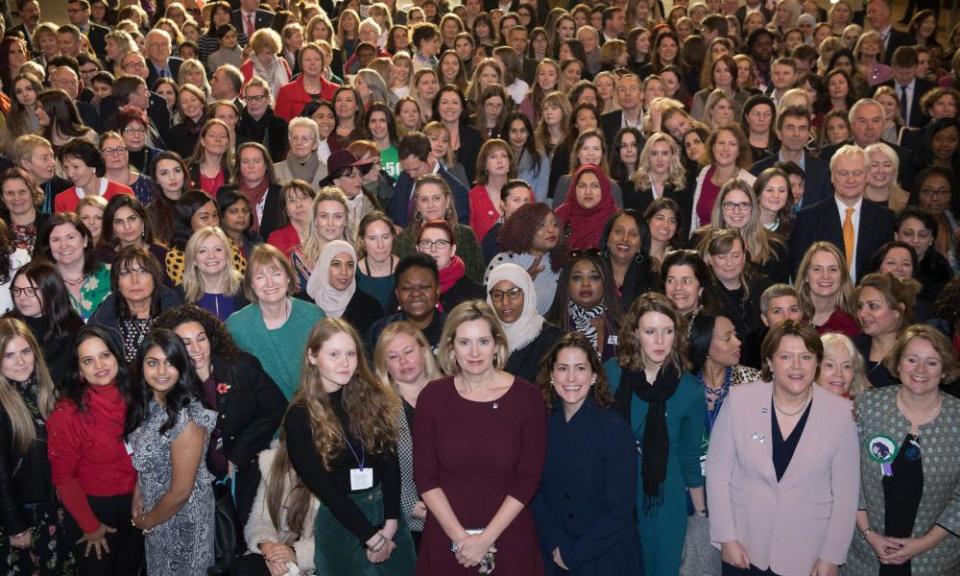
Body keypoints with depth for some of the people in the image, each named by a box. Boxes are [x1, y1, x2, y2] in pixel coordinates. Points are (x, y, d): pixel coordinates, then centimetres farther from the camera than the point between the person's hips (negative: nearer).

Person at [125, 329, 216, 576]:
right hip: (154, 511, 7)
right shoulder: (146, 405, -5)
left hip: (182, 519, -7)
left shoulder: (187, 418, -29)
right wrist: (137, 503, -4)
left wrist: (146, 522, -9)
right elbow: (145, 462, 6)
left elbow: (181, 492, -23)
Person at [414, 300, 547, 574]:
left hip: (509, 536, -1)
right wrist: (460, 537, -10)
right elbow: (425, 476, -3)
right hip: (445, 537, 1)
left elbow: (528, 478, -7)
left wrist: (487, 538, -11)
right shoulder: (432, 396, -4)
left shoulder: (527, 397, -8)